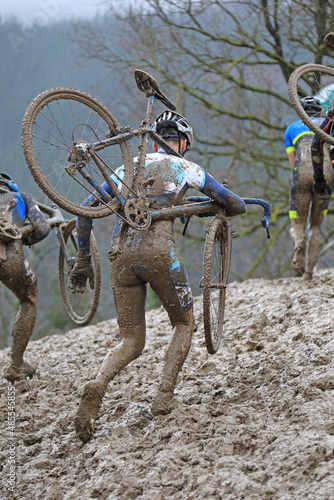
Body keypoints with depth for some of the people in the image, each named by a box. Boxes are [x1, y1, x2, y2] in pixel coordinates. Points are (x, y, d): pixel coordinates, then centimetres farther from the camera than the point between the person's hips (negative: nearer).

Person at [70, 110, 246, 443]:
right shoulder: (186, 169, 12)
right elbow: (237, 206, 18)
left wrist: (83, 261, 22)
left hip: (121, 254, 3)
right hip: (159, 252, -3)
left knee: (131, 343, 12)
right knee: (184, 324, 21)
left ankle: (96, 388, -18)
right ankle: (164, 396, 2)